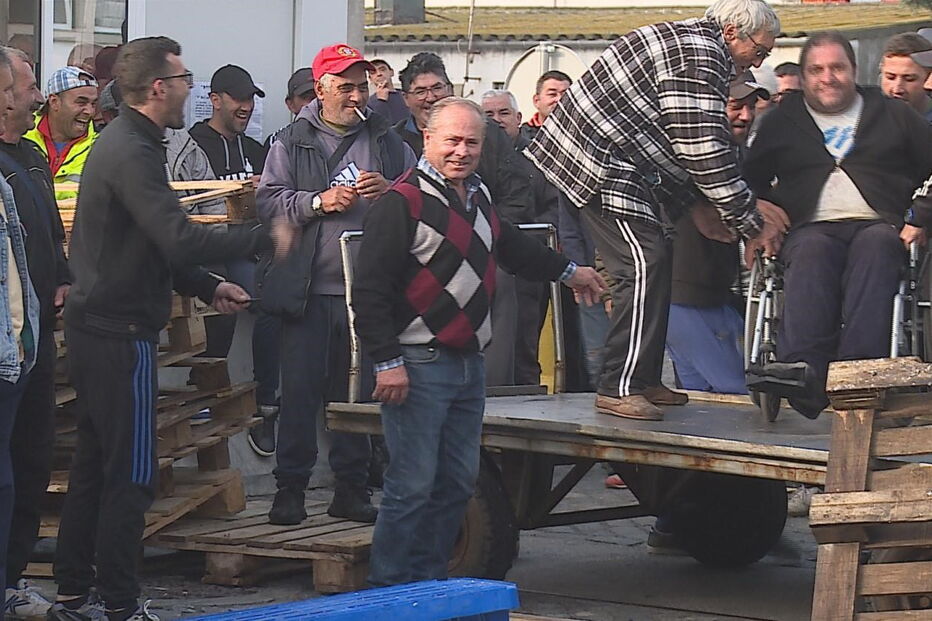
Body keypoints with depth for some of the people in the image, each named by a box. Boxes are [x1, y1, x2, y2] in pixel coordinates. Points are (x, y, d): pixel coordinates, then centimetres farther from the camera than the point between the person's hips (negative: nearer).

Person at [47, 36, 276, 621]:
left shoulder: (121, 144, 16)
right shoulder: (132, 153, -18)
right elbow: (180, 240, -28)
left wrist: (209, 286, 16)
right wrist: (263, 237, -20)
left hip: (95, 326, 11)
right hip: (121, 332, -11)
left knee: (94, 464, 14)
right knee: (132, 474, -6)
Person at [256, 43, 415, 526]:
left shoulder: (387, 142, 12)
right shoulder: (292, 143, 6)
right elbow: (267, 202, -3)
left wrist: (390, 193, -9)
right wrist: (318, 202, -15)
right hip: (307, 289, -2)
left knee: (359, 392, 7)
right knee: (299, 390, -3)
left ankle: (351, 487, 15)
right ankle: (290, 488, 4)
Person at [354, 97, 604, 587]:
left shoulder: (477, 195, 14)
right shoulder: (403, 202, -13)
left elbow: (508, 244, 35)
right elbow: (371, 288, -17)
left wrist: (568, 272, 45)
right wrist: (387, 361, -21)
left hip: (468, 363, 9)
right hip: (418, 365, -9)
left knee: (458, 483, 11)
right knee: (412, 486, -9)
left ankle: (429, 579, 20)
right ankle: (388, 591, -2)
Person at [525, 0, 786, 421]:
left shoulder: (691, 44, 17)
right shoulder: (697, 55, -18)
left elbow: (690, 144, 22)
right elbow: (704, 149, -22)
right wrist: (751, 220, -17)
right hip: (599, 162, -11)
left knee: (655, 265, 13)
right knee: (644, 265, -15)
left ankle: (643, 381, 18)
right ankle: (618, 389, -16)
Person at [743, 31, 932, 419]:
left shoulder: (893, 115, 21)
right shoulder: (782, 122, 24)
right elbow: (750, 181, 22)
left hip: (881, 227, -1)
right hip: (813, 227, 1)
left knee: (875, 245, -38)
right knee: (811, 251, -37)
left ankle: (858, 368, -56)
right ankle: (804, 367, -59)